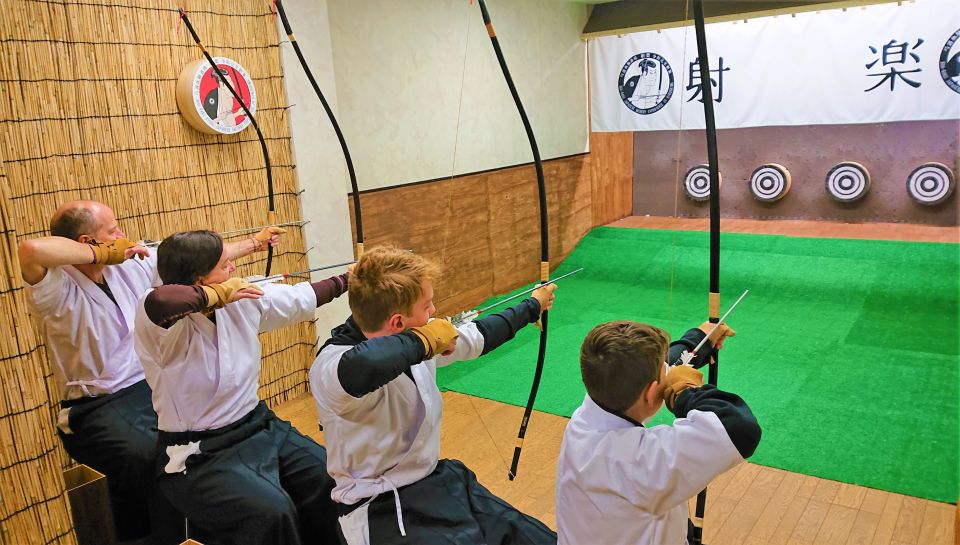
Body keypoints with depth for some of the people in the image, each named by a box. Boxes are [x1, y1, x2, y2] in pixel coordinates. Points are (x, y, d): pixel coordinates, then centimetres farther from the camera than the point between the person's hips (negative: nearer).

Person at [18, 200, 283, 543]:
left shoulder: (133, 264, 4)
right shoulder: (58, 289, -15)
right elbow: (31, 250, -38)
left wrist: (255, 242, 22)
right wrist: (100, 254, -23)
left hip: (151, 390, 7)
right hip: (96, 409, -6)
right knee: (145, 458, -33)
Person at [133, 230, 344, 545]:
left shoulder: (243, 301, -1)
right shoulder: (165, 323, -21)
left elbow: (301, 297, 14)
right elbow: (158, 301, -46)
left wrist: (347, 279, 25)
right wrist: (217, 294, -29)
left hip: (259, 426, 7)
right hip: (199, 456, -7)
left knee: (331, 479, -3)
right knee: (272, 512, -27)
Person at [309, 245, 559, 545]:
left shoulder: (414, 341, 1)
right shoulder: (331, 365, -24)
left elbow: (475, 337, 18)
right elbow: (362, 366, -50)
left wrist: (532, 306, 31)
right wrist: (423, 341, -30)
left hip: (441, 482, 7)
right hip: (386, 510, -7)